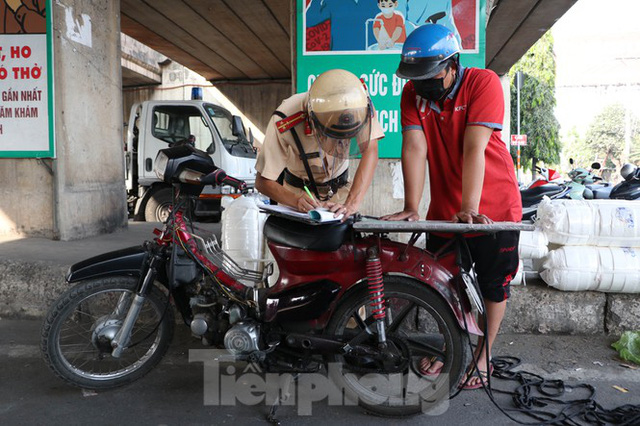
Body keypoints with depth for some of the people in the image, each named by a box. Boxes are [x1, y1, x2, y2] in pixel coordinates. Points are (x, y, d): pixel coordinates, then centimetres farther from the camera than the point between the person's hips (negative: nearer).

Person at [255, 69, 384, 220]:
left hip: (340, 191, 1)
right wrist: (297, 201, -41)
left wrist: (351, 204, -38)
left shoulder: (359, 105, -23)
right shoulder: (284, 123, -28)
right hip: (299, 193, -1)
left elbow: (370, 151, -27)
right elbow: (262, 181, -23)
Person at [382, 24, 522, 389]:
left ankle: (482, 355, 30)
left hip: (493, 207, -3)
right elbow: (415, 148, -16)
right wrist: (411, 208, -24)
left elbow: (473, 148, -26)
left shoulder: (483, 82, -16)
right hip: (444, 210, 4)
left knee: (493, 285, 8)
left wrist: (470, 208, -32)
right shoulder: (413, 93, -5)